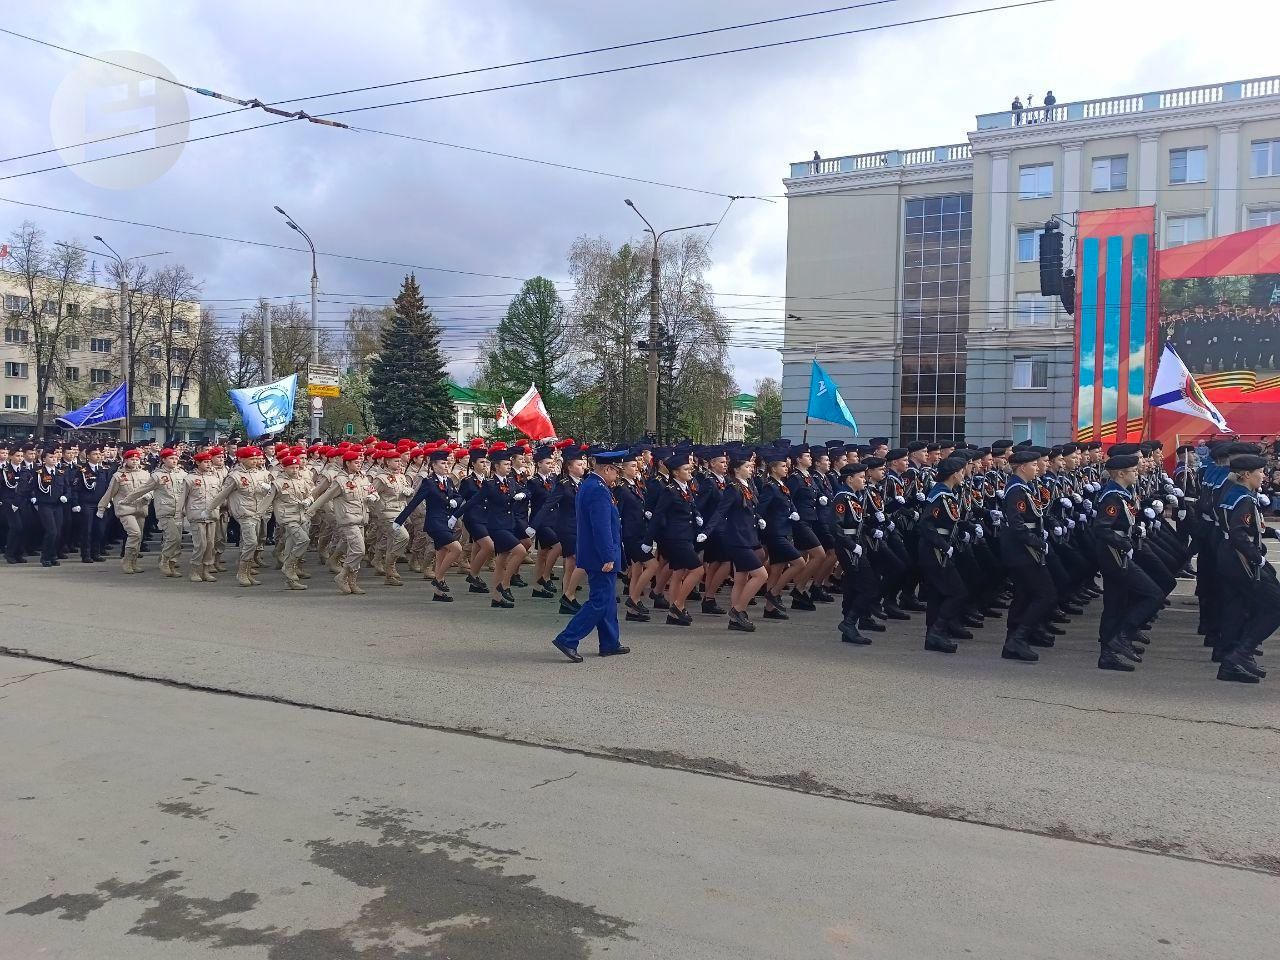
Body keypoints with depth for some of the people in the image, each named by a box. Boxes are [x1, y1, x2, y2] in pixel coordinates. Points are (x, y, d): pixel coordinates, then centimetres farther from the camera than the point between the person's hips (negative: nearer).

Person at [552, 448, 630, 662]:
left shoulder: (587, 486, 13)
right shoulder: (599, 491, -20)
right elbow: (602, 528, -24)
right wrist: (608, 557, -21)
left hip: (593, 555, 11)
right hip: (601, 557, -11)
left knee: (607, 600, 17)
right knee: (600, 602, -5)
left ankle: (610, 644, 25)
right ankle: (567, 640, -6)